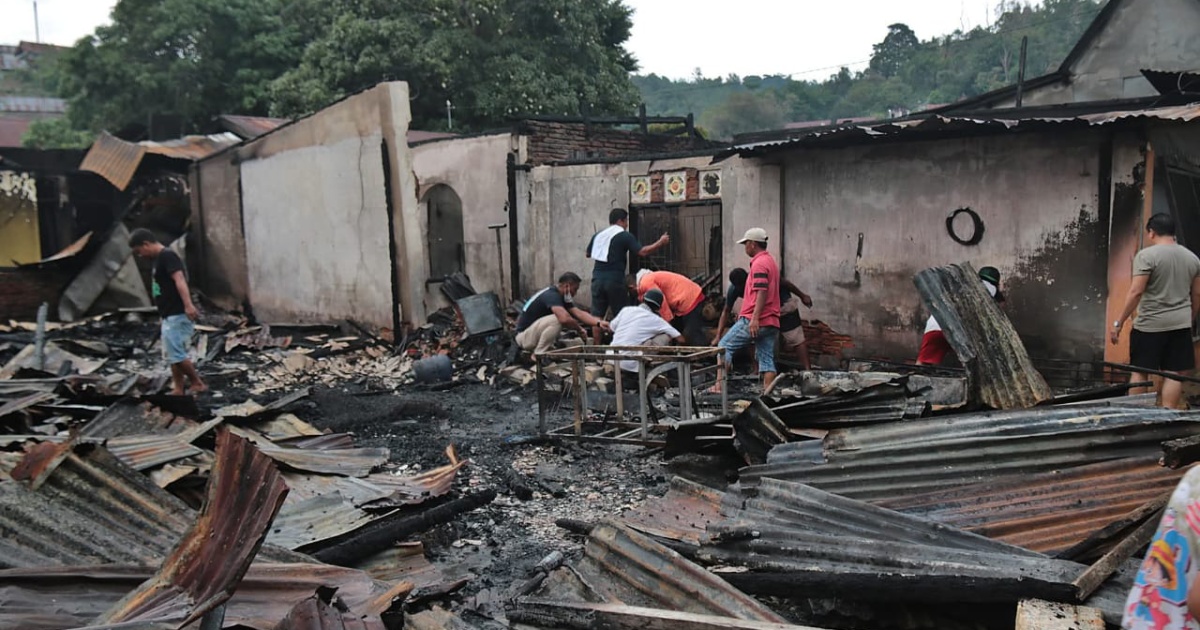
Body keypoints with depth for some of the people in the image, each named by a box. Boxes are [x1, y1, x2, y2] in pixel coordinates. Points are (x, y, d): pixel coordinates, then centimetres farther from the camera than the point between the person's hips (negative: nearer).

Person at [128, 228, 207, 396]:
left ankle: (198, 384, -1)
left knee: (176, 353, -11)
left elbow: (180, 280, -27)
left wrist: (188, 305, -40)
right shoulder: (159, 259, 19)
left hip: (177, 315, -11)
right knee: (172, 354, 12)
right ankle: (178, 390, 17)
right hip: (170, 316, 11)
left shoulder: (167, 256, -13)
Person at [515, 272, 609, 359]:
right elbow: (565, 319, -37)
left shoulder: (563, 297, 7)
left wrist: (599, 322, -17)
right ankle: (538, 355, -14)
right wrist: (579, 329, -19)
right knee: (557, 319, -27)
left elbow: (579, 313, -3)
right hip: (524, 335, -10)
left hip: (532, 332, 10)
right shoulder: (552, 295, -23)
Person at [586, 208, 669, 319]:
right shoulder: (625, 236, -4)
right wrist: (660, 243, -4)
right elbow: (643, 251, -13)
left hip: (597, 279, 5)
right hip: (615, 280, -5)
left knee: (596, 316, 6)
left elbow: (588, 254, 24)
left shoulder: (598, 235, 13)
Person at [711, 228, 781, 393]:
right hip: (771, 322, 9)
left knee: (724, 346, 3)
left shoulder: (759, 263, -11)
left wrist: (754, 318, -28)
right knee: (767, 359, 5)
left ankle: (720, 384, -2)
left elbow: (762, 292, -23)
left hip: (755, 321, -9)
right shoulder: (771, 261, 20)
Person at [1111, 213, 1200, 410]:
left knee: (1139, 372, 4)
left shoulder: (1146, 255, -10)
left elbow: (1136, 292, -16)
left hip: (1150, 325, -5)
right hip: (1180, 325, 5)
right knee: (1173, 374, 4)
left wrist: (1119, 322, -11)